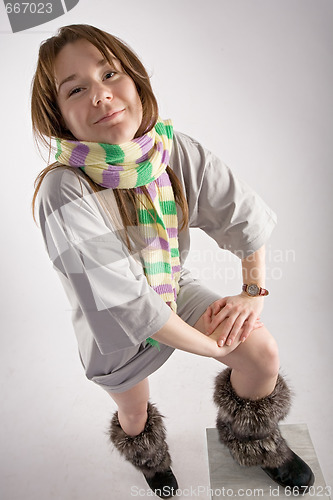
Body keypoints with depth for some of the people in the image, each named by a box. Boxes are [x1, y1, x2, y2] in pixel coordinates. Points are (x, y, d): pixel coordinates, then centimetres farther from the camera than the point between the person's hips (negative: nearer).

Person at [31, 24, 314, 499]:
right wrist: (210, 344, -20)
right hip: (116, 325, -3)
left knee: (263, 352, -5)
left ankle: (255, 441, 31)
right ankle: (149, 457, 63)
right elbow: (127, 305, -32)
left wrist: (255, 291, -9)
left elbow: (245, 213, -7)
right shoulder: (64, 195, -35)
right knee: (135, 410, 20)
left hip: (174, 286, 4)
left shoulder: (175, 148, -20)